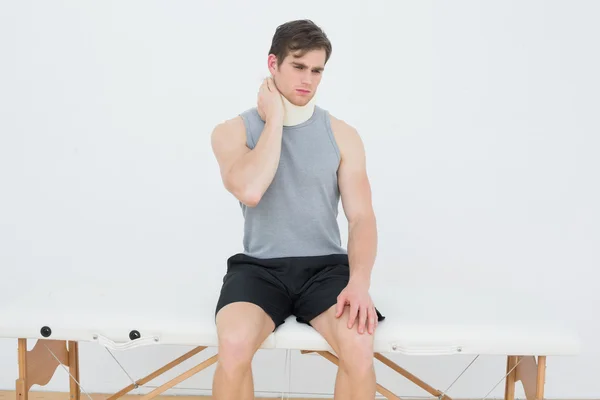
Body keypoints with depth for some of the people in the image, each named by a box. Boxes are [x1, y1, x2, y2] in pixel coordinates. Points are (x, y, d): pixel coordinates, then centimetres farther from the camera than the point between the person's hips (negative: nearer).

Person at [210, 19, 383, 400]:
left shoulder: (342, 135, 4)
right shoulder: (233, 131, 1)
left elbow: (362, 217, -2)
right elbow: (250, 191, -20)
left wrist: (360, 282, -20)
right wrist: (276, 117, -12)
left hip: (326, 266, 1)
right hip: (259, 267, -1)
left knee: (359, 346, -28)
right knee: (234, 344, -31)